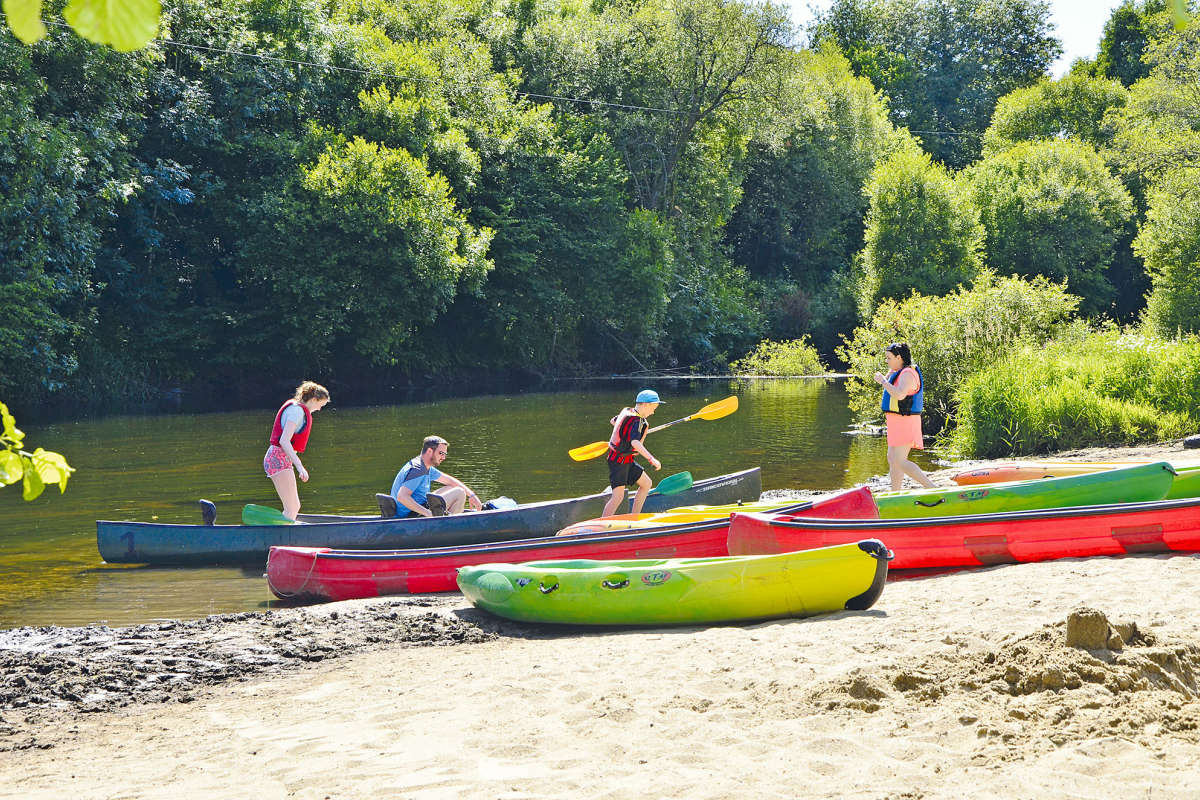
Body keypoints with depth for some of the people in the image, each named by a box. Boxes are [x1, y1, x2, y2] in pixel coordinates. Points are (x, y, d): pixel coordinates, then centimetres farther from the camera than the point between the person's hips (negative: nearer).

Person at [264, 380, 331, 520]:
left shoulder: (298, 409, 18)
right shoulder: (297, 410, -13)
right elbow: (284, 441, -22)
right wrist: (299, 466, -27)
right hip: (279, 459, -10)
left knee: (295, 506, 12)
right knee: (291, 508, -13)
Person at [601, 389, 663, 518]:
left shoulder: (626, 411, 5)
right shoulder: (637, 422, -23)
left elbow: (613, 421, 26)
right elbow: (635, 443, -39)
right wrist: (651, 459, -46)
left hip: (627, 461, 10)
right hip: (619, 462, -10)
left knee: (646, 484, 16)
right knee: (618, 496, -15)